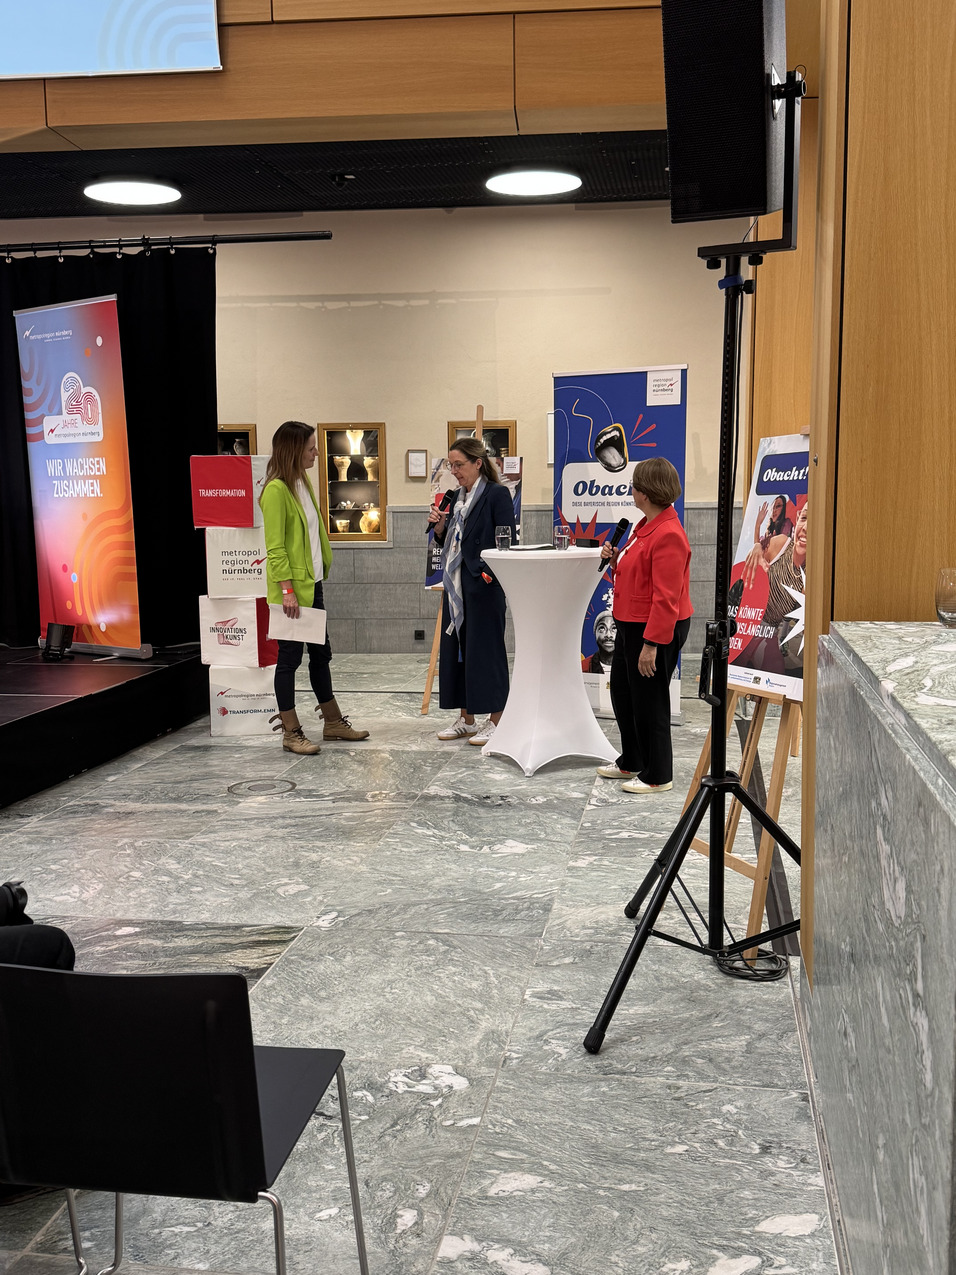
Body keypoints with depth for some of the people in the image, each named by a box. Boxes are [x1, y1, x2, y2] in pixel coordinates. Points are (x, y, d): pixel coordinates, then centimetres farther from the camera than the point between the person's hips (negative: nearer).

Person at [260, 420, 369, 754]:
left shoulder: (302, 484, 13)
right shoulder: (276, 489, -14)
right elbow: (275, 547, -18)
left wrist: (321, 572, 13)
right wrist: (287, 590, -22)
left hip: (312, 583, 9)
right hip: (291, 588, -9)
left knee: (321, 652, 15)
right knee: (290, 656, -2)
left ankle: (333, 722, 26)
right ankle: (290, 733, 7)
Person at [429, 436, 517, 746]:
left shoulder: (497, 494, -8)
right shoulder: (458, 497, 15)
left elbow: (508, 541, -12)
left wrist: (492, 570, -22)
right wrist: (439, 525, 0)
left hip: (484, 583, -8)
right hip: (456, 583, 8)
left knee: (485, 649, -3)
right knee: (455, 646, 10)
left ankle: (495, 721, 7)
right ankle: (466, 720, 20)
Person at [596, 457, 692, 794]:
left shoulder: (668, 535, -23)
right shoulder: (647, 525, 9)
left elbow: (666, 597, -26)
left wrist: (651, 644, -26)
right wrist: (616, 559, 4)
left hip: (657, 631, -11)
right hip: (631, 624, 11)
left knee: (649, 701, 1)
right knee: (622, 692, 20)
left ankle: (657, 776, 16)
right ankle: (632, 762, 36)